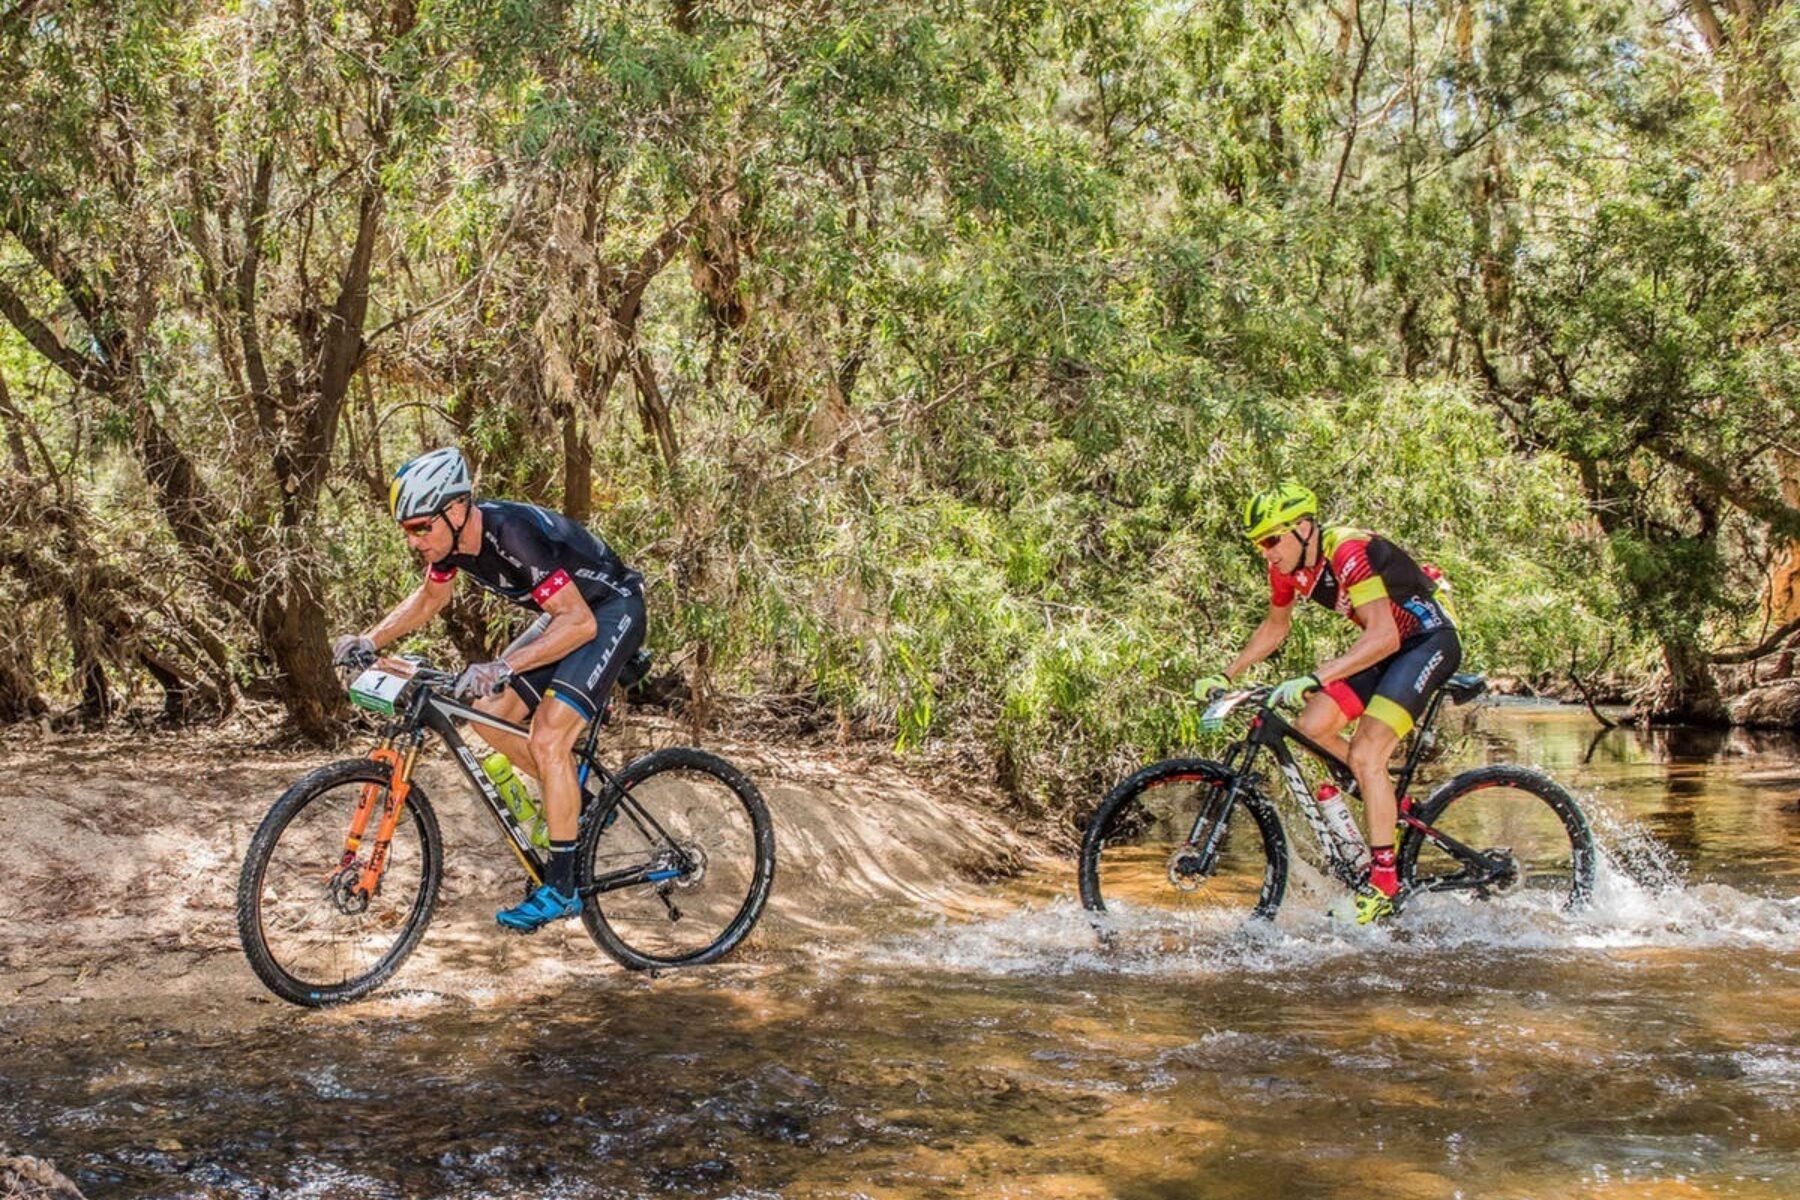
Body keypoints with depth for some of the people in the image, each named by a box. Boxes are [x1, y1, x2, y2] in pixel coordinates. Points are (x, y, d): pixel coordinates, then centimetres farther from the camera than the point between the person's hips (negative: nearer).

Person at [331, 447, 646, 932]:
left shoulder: (513, 534, -34)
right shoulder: (451, 537, -8)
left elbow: (579, 622, -36)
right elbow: (428, 599, 12)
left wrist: (503, 668, -44)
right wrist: (369, 640, -1)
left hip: (609, 612, -9)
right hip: (563, 613, 9)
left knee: (547, 738, -18)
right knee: (491, 715, 2)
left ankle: (560, 889, -11)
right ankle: (576, 801, 21)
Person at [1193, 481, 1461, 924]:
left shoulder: (1348, 553, -29)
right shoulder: (1289, 566, -5)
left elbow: (1384, 636, -39)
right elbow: (1275, 627, 14)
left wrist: (1314, 679, -47)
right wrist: (1226, 676, 5)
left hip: (1430, 638, -8)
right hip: (1386, 642, 8)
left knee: (1365, 755, -20)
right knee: (1312, 728, -7)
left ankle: (1383, 882, -13)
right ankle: (1389, 804, 13)